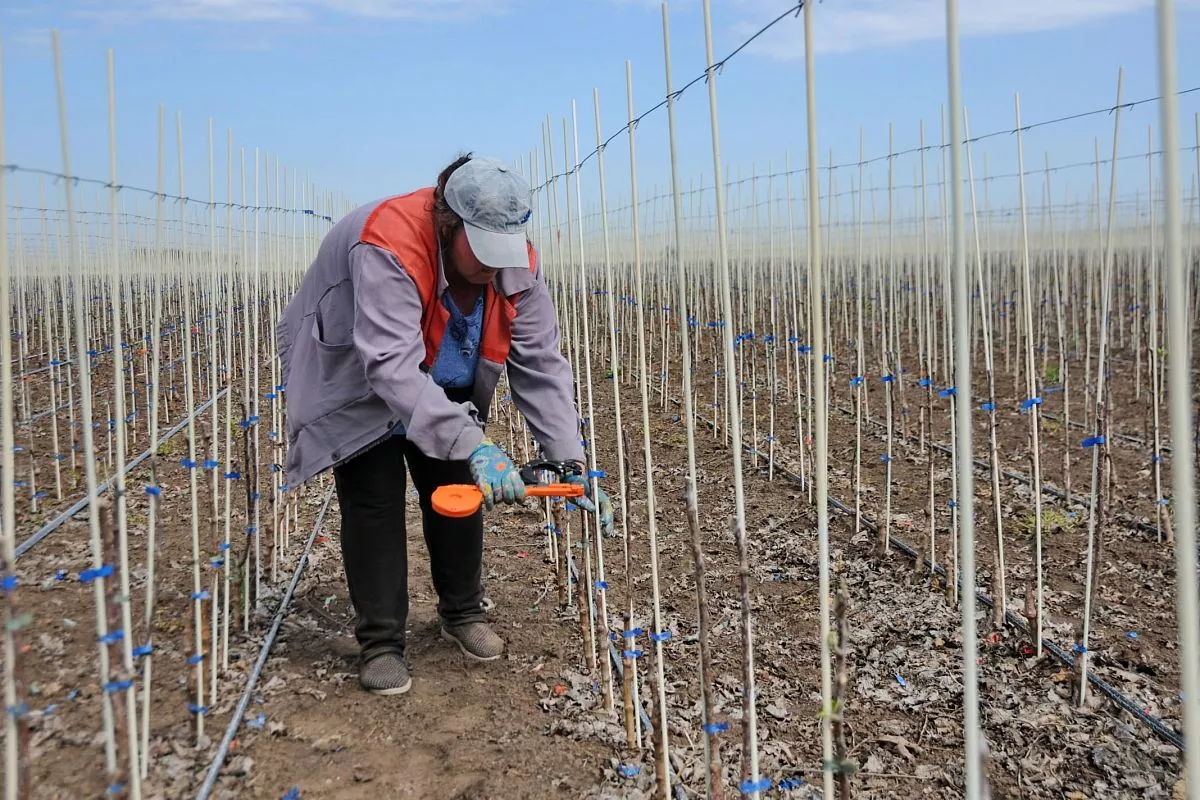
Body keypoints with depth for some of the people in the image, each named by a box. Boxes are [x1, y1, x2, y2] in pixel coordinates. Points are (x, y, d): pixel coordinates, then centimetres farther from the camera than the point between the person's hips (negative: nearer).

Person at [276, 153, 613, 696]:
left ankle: (463, 614, 28)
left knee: (458, 487, 7)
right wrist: (472, 445, -56)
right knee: (375, 499, -11)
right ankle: (380, 643, 3)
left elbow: (541, 367, -18)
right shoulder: (388, 247, -41)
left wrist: (570, 459, -26)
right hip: (354, 382, -5)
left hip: (443, 383, 5)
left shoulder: (516, 263, -22)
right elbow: (391, 366, -49)